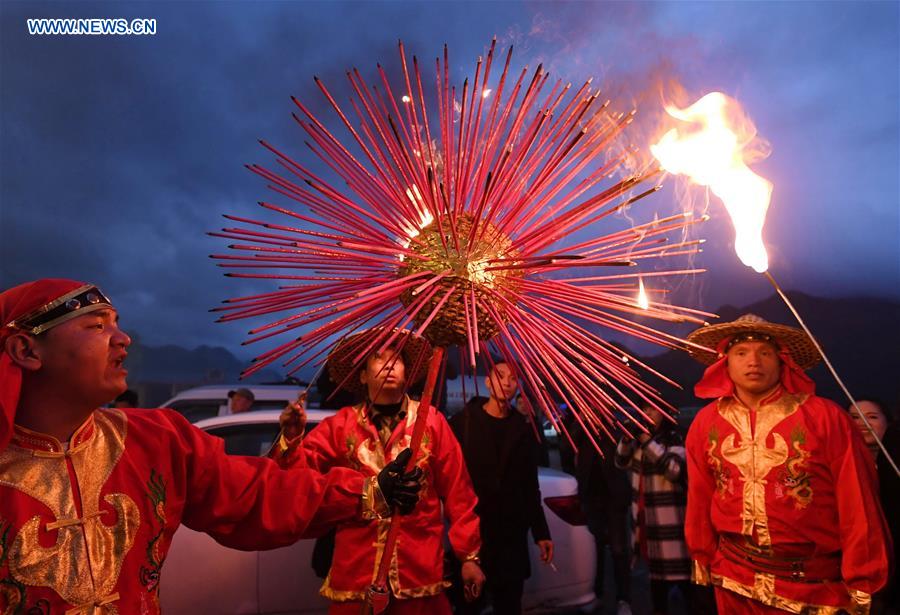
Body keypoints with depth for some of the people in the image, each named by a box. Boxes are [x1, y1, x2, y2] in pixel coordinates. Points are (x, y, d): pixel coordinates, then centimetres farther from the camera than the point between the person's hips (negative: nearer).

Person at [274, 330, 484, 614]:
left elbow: (458, 493, 0)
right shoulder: (340, 424, 2)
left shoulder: (432, 421, 0)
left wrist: (469, 555, 0)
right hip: (356, 571, 1)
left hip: (421, 571, 0)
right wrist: (292, 437, -26)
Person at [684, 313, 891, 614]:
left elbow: (857, 504, -9)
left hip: (814, 586, -2)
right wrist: (702, 557, 10)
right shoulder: (705, 423, -3)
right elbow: (699, 498, 4)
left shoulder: (826, 417, -12)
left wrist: (861, 583, -6)